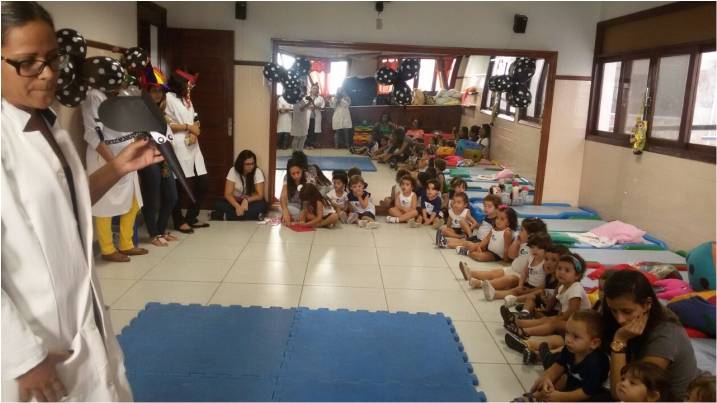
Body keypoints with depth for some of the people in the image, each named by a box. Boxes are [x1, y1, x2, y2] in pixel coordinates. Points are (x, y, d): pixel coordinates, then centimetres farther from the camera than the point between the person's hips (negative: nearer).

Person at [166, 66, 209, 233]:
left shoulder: (187, 100, 22)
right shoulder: (169, 98, -5)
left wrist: (195, 131, -1)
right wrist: (188, 127, -13)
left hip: (192, 147, 8)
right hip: (178, 147, -8)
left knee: (202, 184, 8)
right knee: (179, 186, -5)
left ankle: (191, 218, 21)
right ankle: (179, 221, 9)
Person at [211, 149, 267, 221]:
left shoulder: (258, 172, -15)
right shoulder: (233, 171, -14)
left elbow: (260, 195, -16)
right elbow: (227, 194, -18)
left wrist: (246, 200, -34)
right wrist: (237, 206, -36)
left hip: (251, 202, 0)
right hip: (236, 201, 0)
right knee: (218, 203, -24)